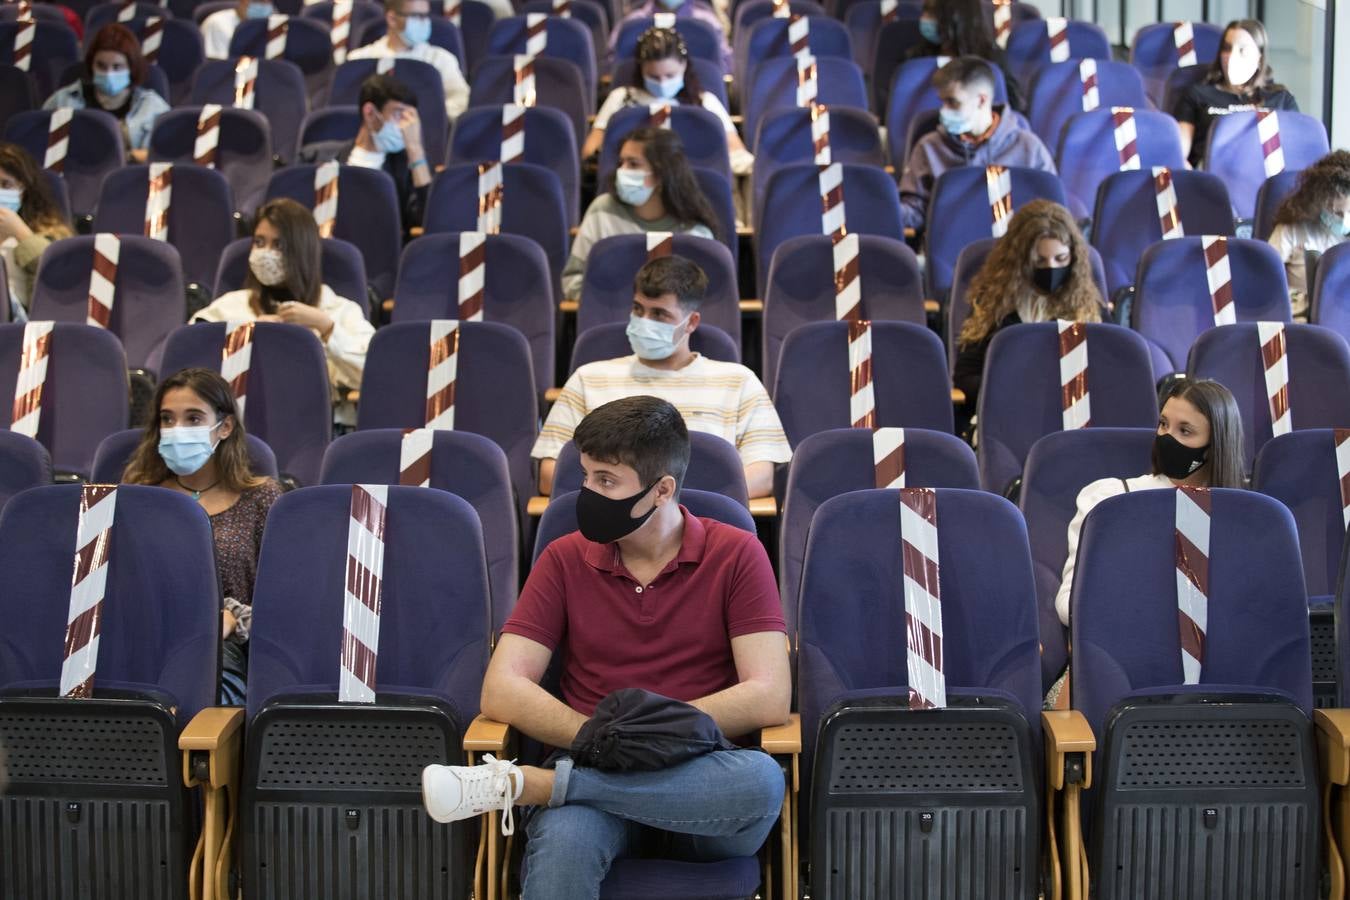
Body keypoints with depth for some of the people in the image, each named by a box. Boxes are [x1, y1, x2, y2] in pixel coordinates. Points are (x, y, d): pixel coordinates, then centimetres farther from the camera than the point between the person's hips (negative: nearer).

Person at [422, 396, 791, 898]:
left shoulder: (736, 555, 3)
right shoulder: (565, 560, 9)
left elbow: (769, 698, -7)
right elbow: (501, 690, -1)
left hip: (700, 781, 2)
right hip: (592, 775, -2)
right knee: (563, 841, -40)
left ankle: (525, 784, -26)